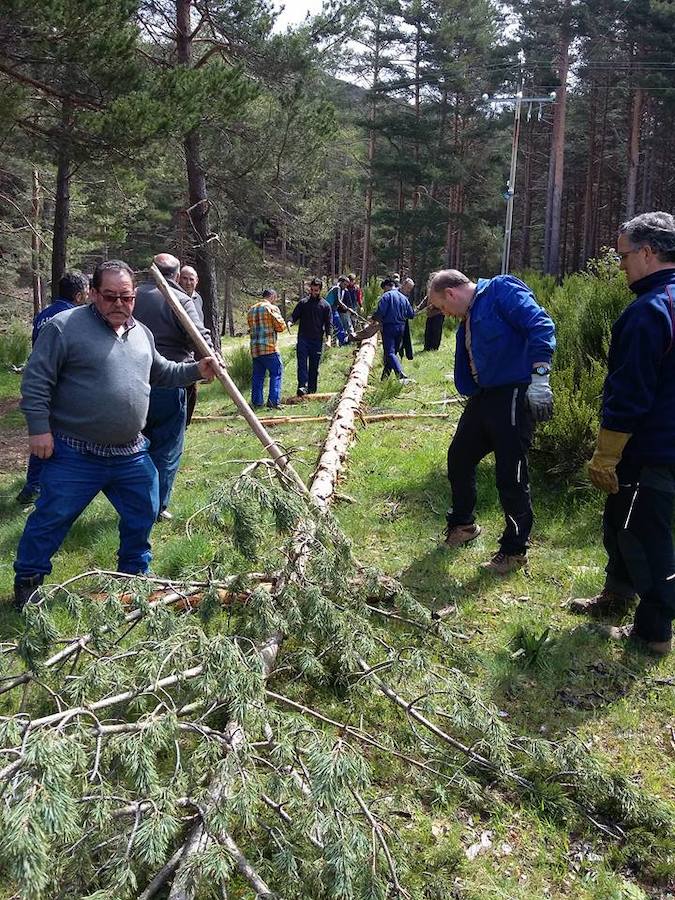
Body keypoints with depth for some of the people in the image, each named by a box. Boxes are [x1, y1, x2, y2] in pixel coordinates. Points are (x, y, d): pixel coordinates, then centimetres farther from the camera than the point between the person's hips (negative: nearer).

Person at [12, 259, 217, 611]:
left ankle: (134, 574, 37)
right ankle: (27, 581, 22)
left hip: (131, 454, 6)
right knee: (51, 518, 2)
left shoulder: (141, 333, 10)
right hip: (75, 455, -6)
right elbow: (36, 380, -11)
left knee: (143, 515, 16)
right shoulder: (64, 327, -11)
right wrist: (39, 428, -15)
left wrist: (195, 370, 10)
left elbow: (160, 372, 24)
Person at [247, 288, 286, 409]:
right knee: (276, 373, 1)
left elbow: (251, 328, 18)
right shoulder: (272, 308, -4)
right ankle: (273, 401, -6)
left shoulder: (251, 309, 16)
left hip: (254, 349, 6)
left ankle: (256, 402, 11)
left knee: (257, 376, 11)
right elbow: (281, 326, -6)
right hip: (269, 348, -6)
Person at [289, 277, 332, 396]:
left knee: (314, 366, 6)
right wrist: (290, 322, -15)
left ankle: (311, 390, 13)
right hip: (303, 338, 0)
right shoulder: (303, 303, 7)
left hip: (317, 340, 0)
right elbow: (294, 316, 8)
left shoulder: (325, 305, 6)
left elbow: (329, 324, 4)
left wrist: (328, 338, -9)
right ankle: (302, 386, -19)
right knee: (302, 363, -12)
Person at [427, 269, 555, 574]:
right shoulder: (467, 321, 19)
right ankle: (462, 524, 39)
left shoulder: (502, 290, -9)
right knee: (458, 458, 18)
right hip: (483, 395, 10)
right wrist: (471, 397, 23)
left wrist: (539, 375, -28)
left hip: (515, 396, -10)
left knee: (510, 475, -4)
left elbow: (541, 327, -21)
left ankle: (515, 550, 11)